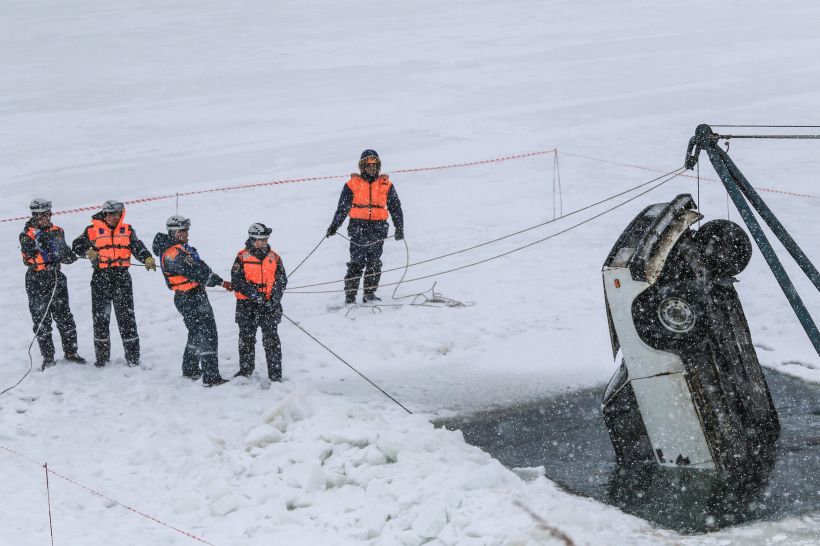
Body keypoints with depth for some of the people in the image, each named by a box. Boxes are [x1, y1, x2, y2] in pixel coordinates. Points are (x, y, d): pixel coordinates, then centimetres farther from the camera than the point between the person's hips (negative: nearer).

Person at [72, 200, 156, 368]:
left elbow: (138, 246, 0)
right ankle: (102, 355, 14)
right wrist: (88, 252, -14)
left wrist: (147, 259, -19)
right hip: (101, 277, -1)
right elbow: (76, 245, 7)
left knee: (126, 315, -1)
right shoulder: (93, 230, 4)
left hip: (122, 277, 1)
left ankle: (132, 355, 3)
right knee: (100, 317, 4)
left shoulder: (127, 230, 9)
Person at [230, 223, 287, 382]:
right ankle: (245, 369, 27)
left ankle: (275, 374, -1)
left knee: (271, 339, -4)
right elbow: (236, 280, -8)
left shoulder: (274, 258, 8)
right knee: (246, 338, 11)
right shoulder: (242, 257, 0)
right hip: (247, 305, -1)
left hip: (269, 305, 1)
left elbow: (281, 280, 5)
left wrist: (275, 298, -11)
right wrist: (253, 294, -19)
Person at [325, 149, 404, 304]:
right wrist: (334, 226, 3)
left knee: (374, 261, 0)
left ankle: (370, 293, 7)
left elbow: (395, 208, 14)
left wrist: (399, 228, 9)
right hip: (358, 226, -2)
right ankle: (350, 295, -4)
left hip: (378, 228, 2)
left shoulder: (386, 185, 11)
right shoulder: (352, 184, 6)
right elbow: (342, 208, 9)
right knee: (357, 262, -7)